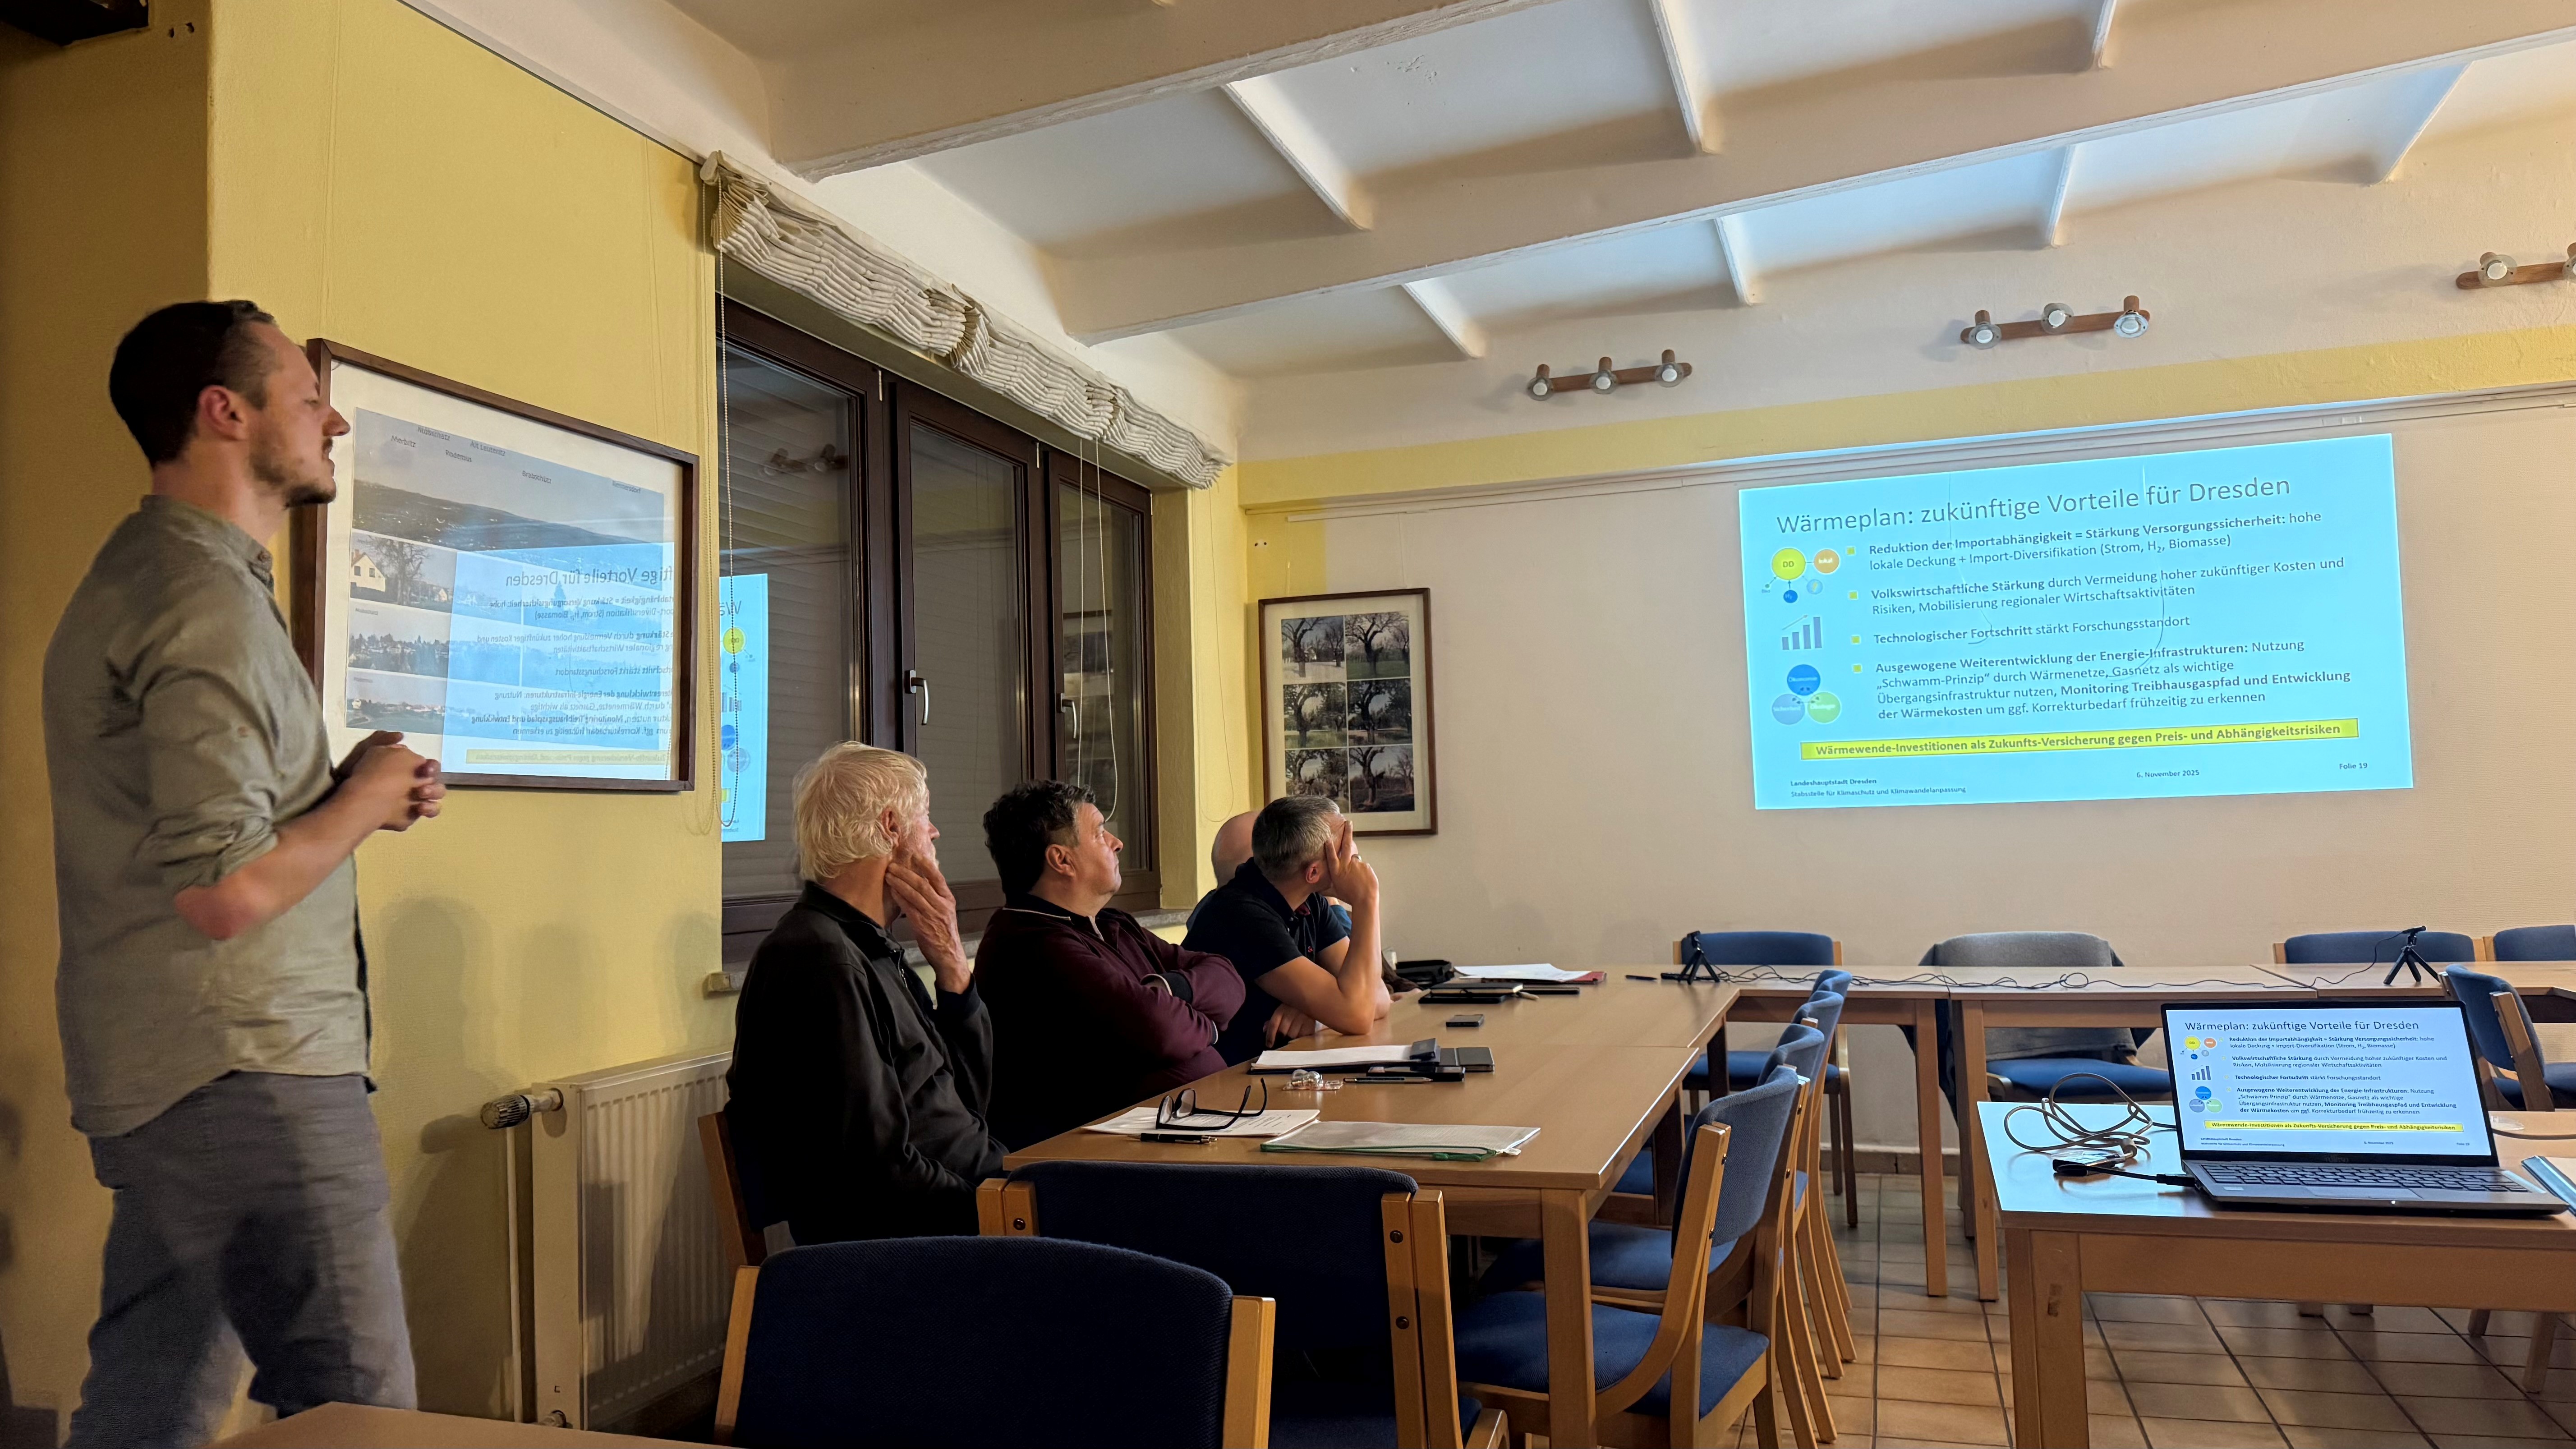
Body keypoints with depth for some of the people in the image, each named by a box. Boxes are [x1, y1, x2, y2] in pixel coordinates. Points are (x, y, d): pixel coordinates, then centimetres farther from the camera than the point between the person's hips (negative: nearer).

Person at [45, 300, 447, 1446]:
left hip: (154, 1080, 10)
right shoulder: (210, 601, -17)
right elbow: (224, 891, -25)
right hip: (244, 1080, -10)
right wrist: (361, 801, -8)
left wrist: (342, 790, 10)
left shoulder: (137, 576, 17)